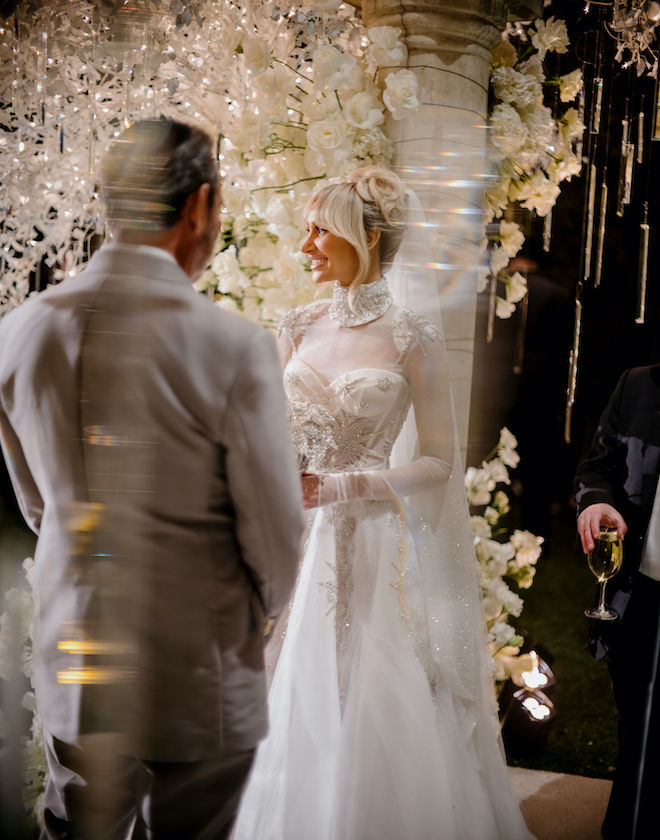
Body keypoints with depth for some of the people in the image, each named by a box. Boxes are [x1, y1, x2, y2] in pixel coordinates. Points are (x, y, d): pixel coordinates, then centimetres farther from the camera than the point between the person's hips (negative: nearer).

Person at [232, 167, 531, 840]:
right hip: (304, 539, 4)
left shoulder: (411, 337, -7)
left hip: (376, 540, -4)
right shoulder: (297, 330, 6)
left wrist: (336, 488, -16)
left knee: (381, 716, 4)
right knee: (308, 715, 10)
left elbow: (437, 460, -7)